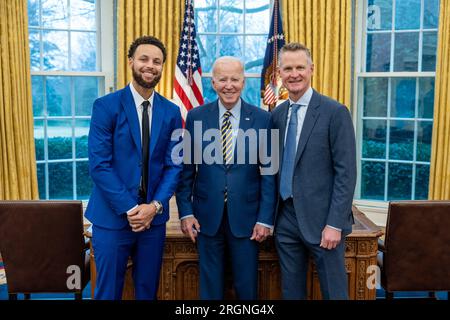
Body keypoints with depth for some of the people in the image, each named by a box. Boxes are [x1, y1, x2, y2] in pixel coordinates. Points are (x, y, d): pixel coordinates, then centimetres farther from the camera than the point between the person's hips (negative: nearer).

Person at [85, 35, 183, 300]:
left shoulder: (171, 112, 4)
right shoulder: (106, 106, -6)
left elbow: (174, 165, 3)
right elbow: (99, 165, -11)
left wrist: (155, 206, -11)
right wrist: (129, 209, -16)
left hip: (154, 216, 3)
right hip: (112, 216, -3)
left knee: (148, 290, 15)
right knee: (108, 291, 8)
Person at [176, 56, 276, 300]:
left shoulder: (262, 119, -3)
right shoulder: (196, 117, 0)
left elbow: (269, 172, -2)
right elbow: (186, 168, 2)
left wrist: (265, 218, -5)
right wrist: (185, 212, -2)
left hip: (246, 215, 0)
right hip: (207, 215, 1)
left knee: (247, 287, 11)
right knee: (210, 287, 14)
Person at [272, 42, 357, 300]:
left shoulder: (335, 112, -9)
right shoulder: (277, 115, 8)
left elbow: (346, 173, -12)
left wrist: (335, 224, -15)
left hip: (321, 219, -5)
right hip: (286, 219, 5)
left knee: (334, 292, 6)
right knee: (290, 291, 15)